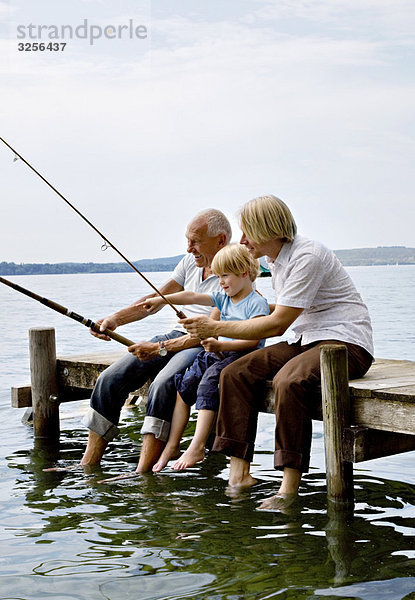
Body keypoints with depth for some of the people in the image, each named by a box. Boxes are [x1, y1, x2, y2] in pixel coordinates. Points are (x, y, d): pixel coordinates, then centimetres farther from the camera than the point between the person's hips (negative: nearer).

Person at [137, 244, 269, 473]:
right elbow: (192, 297, 14)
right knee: (183, 385, -8)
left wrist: (221, 345, -24)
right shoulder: (223, 298, 16)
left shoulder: (257, 303, -8)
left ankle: (197, 447, -30)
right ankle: (172, 445, -3)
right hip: (218, 353, 8)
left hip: (243, 356, -8)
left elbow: (253, 340, -17)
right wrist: (161, 300, 6)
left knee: (209, 381, -31)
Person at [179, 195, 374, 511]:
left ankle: (290, 485, -25)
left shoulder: (307, 256, -18)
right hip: (306, 341, 9)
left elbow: (277, 324, -21)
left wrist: (217, 327, -14)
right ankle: (240, 473, -7)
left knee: (289, 380, -36)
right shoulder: (278, 261, 11)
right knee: (235, 373, -7)